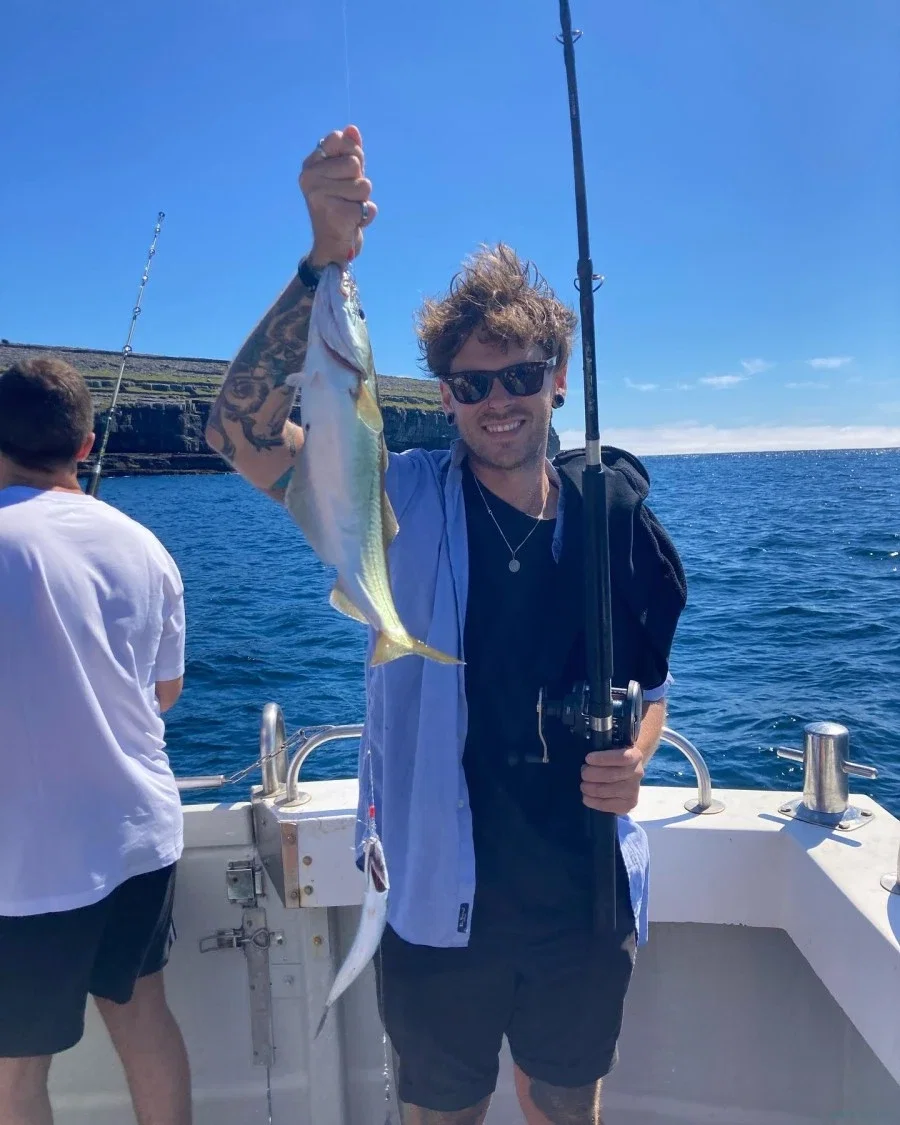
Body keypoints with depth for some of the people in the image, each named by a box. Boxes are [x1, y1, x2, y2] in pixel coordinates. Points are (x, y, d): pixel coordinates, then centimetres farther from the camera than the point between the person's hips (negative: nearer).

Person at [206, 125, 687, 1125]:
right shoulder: (404, 504, -12)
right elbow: (240, 429, -26)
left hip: (585, 903, 3)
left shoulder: (612, 513, -4)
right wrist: (328, 255, -35)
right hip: (440, 909, -2)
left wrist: (634, 760, -12)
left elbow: (649, 676, 8)